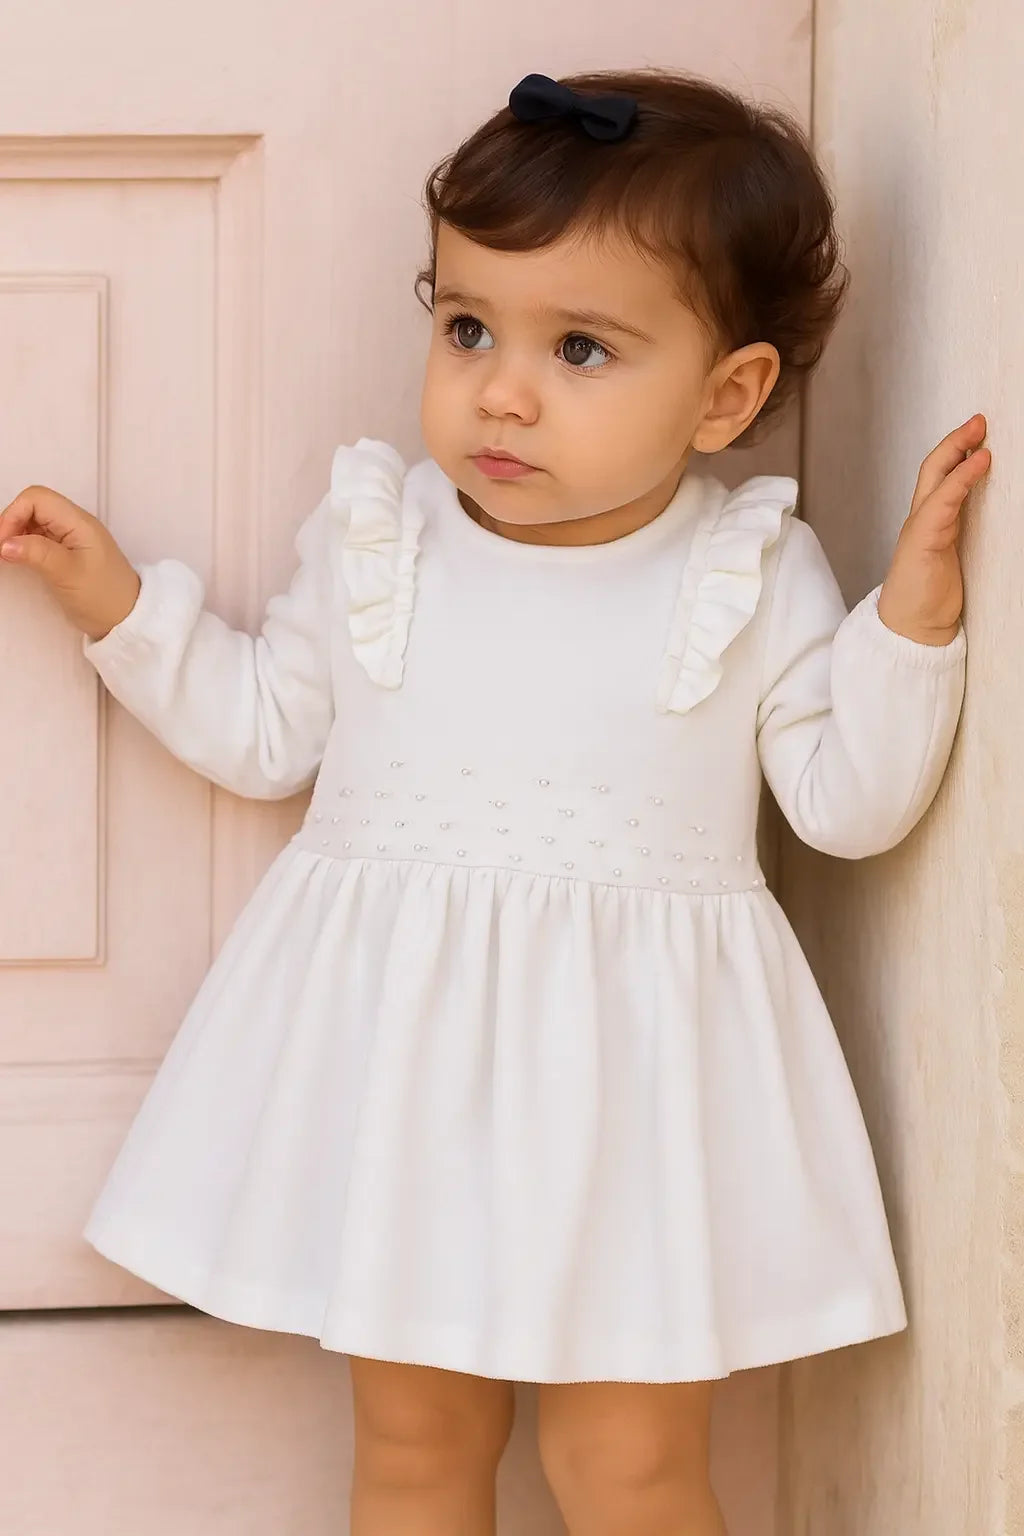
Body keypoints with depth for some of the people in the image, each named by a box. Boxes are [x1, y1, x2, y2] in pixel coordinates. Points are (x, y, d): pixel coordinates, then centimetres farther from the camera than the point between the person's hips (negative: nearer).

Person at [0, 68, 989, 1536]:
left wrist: (914, 613, -14)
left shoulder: (754, 574, -5)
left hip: (630, 1068, -2)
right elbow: (266, 733, 11)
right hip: (397, 1052, 2)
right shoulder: (375, 536, 0)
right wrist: (118, 602, 3)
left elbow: (849, 804, -3)